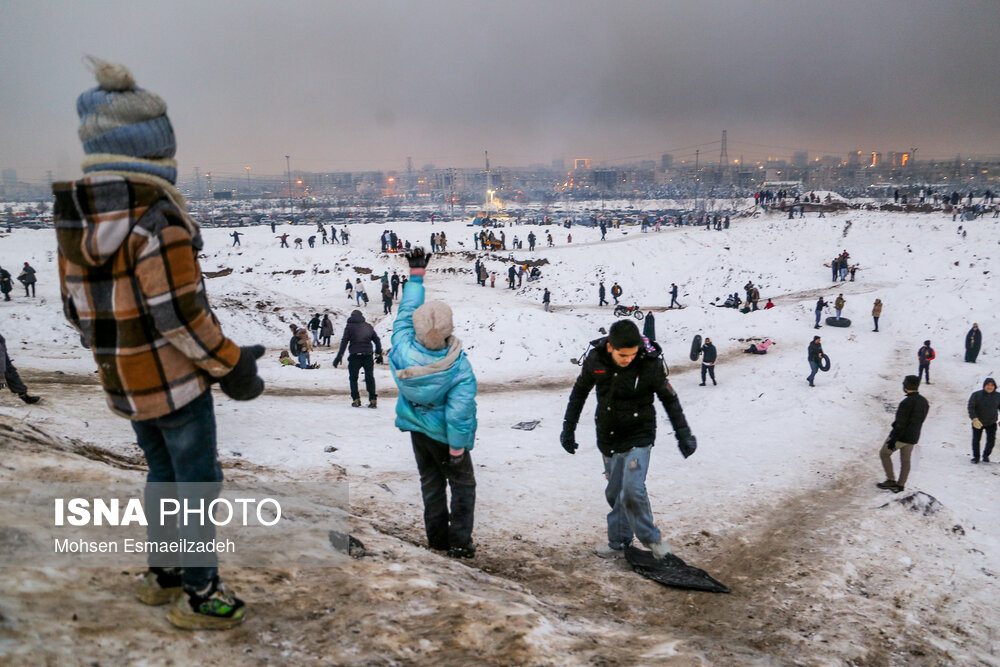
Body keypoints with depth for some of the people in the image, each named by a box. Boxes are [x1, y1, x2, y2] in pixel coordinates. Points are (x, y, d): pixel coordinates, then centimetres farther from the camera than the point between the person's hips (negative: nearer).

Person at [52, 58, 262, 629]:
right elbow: (179, 314, -24)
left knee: (163, 473, 23)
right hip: (176, 379, -7)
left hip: (123, 381, 8)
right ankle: (200, 594, 17)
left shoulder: (75, 219, 2)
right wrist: (231, 366, -14)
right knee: (197, 480, 7)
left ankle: (163, 573, 36)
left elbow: (77, 305, 9)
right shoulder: (157, 218, -23)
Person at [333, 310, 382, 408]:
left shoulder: (349, 326, 3)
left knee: (353, 378, 9)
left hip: (355, 356, -3)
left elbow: (344, 342, -5)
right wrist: (378, 354, 19)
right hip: (368, 355, 3)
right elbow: (377, 340, 14)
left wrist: (339, 356, -7)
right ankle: (373, 400, 3)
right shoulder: (369, 326, 13)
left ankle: (356, 399, 2)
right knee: (370, 377, 9)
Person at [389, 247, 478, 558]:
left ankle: (437, 537, 29)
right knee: (462, 484, 12)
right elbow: (459, 411, -26)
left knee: (431, 482, 20)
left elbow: (405, 312, -6)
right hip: (442, 435, -4)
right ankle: (460, 543, 12)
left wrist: (416, 275, 2)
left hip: (416, 428, 5)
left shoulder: (403, 347, -22)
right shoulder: (459, 368, -30)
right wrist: (458, 446, -14)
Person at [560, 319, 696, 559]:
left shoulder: (650, 364, -18)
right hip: (607, 438, 4)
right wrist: (568, 429, 10)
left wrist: (684, 435, 1)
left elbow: (670, 400, -2)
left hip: (638, 438, -4)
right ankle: (618, 542, 30)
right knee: (614, 493, 12)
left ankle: (651, 537, 7)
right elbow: (579, 392, 7)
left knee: (632, 490, -16)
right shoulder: (595, 359, -10)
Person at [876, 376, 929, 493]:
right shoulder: (924, 402, 4)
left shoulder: (906, 402, -23)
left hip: (901, 436, -8)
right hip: (913, 438, 8)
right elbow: (921, 420, 13)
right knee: (905, 460, 15)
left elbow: (900, 423, -23)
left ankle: (891, 480, 6)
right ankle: (900, 485, 21)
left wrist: (893, 440, -20)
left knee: (884, 453, 9)